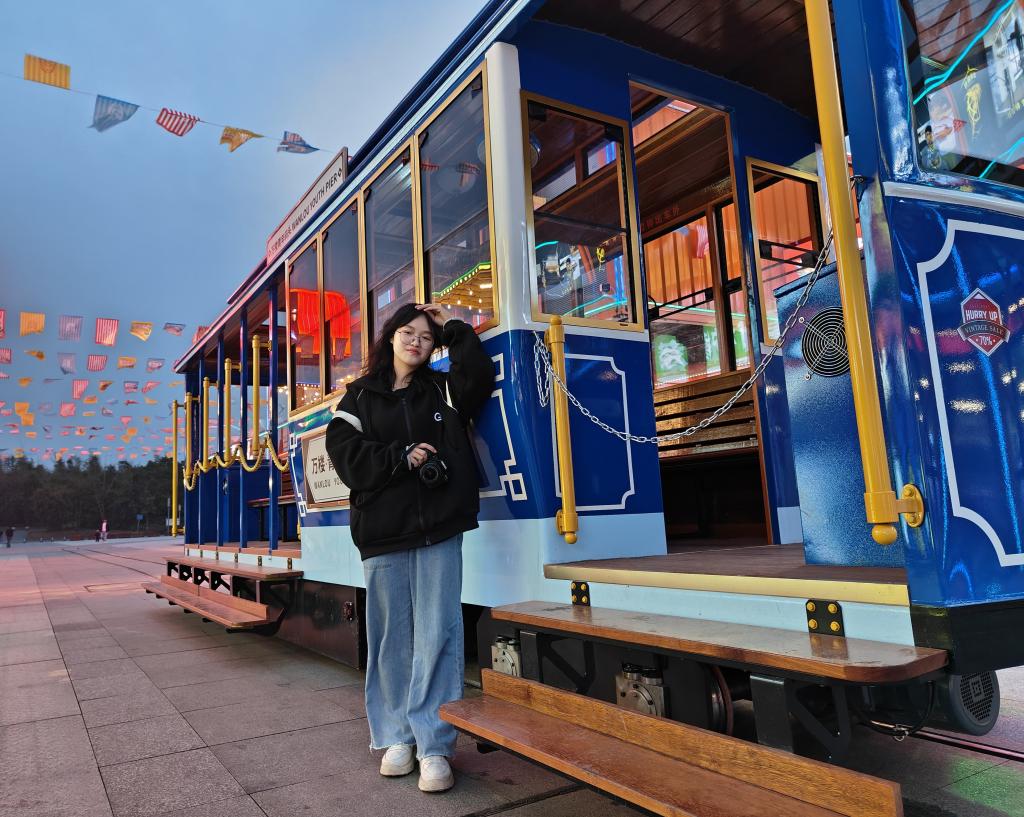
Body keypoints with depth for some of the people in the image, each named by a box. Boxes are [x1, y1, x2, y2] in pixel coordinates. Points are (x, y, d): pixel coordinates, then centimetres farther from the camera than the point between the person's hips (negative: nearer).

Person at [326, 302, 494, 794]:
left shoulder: (443, 389, 14)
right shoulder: (361, 397, 12)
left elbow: (479, 378, -6)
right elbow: (345, 453, -1)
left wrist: (453, 328, 3)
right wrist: (402, 456, -10)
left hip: (439, 530, 0)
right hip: (383, 531, 1)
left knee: (436, 634, -3)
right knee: (391, 635, 6)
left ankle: (434, 746, 5)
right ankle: (397, 737, 20)